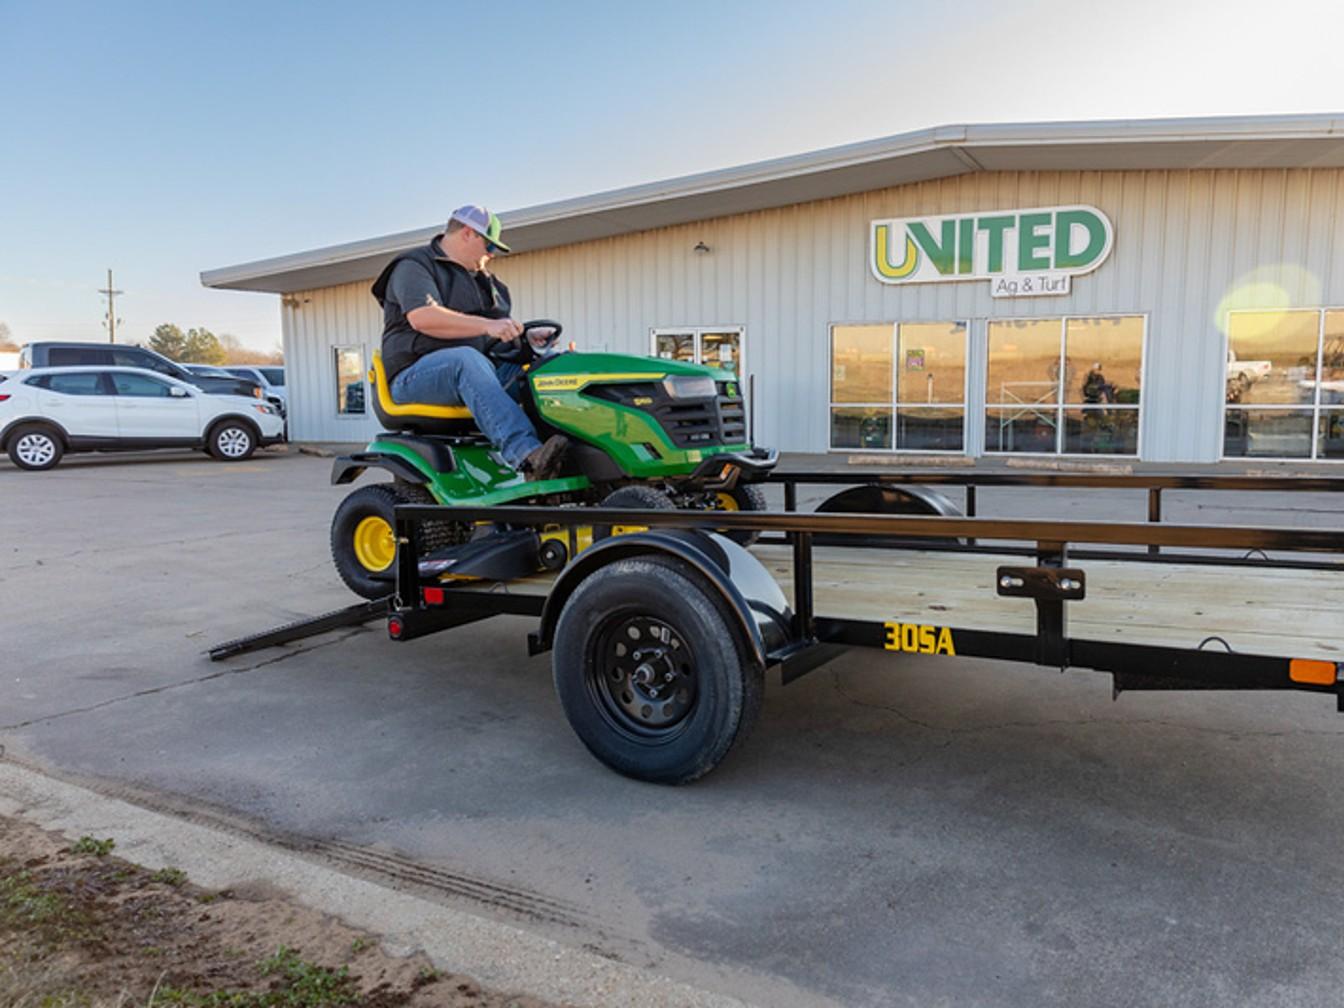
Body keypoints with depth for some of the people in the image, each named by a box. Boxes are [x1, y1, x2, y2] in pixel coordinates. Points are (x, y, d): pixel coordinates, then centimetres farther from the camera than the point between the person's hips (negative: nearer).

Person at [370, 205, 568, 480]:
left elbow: (500, 332, 27)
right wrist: (487, 325, -28)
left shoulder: (482, 279, 27)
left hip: (474, 374, 7)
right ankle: (526, 455, -54)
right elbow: (421, 317, -19)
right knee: (466, 359, -39)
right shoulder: (414, 266, 0)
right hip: (414, 376, -7)